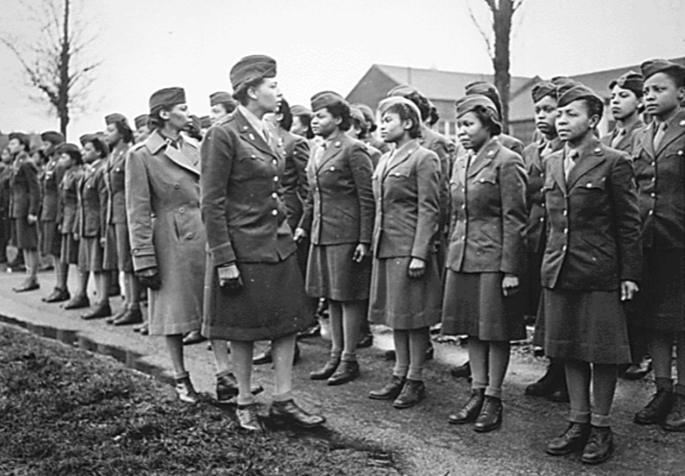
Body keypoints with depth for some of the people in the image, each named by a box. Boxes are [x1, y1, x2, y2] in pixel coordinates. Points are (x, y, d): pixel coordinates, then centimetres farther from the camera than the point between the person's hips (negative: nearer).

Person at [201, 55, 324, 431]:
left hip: (279, 243, 8)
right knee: (244, 330, 5)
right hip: (243, 248, -7)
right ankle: (245, 403, 21)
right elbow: (212, 204, -15)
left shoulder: (266, 134, 12)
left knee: (288, 323, 7)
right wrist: (224, 260, -17)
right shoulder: (223, 136, -13)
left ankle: (283, 401, 17)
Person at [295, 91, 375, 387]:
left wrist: (364, 240, -15)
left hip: (346, 235, -8)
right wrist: (304, 226, 15)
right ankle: (336, 355, 23)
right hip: (321, 235, 8)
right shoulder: (317, 151, 14)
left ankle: (349, 360, 11)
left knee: (348, 296, 1)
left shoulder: (353, 151, -10)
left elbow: (367, 198, -12)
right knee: (331, 297, 13)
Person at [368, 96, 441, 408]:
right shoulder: (385, 161, 16)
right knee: (395, 314, 12)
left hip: (409, 249, -8)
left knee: (413, 316, 0)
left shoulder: (424, 159, -7)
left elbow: (429, 210, -13)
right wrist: (374, 243, 14)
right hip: (385, 248, 8)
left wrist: (419, 253, -18)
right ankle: (399, 376, 21)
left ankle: (415, 380, 10)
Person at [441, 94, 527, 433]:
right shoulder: (460, 163, 13)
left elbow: (514, 220, -12)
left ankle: (493, 399, 13)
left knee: (496, 330, 2)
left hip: (494, 259, -7)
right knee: (472, 328, 11)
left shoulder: (506, 162, -9)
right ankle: (477, 394, 21)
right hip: (462, 258, 7)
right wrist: (451, 256, 16)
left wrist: (511, 269, -15)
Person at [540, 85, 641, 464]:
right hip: (558, 272, 6)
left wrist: (629, 274, -8)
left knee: (602, 351, 3)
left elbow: (629, 223, -5)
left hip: (599, 273, -6)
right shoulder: (552, 163, 11)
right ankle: (578, 423, 25)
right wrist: (550, 261, 14)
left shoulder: (614, 163, -6)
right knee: (568, 350, 12)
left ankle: (600, 427, 17)